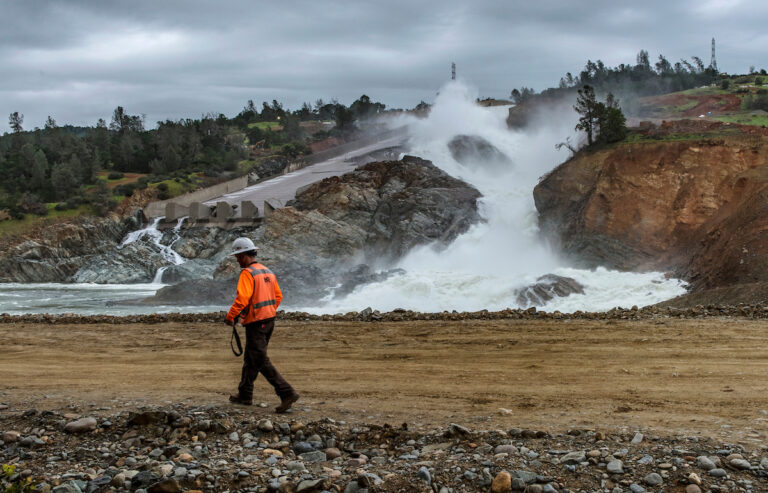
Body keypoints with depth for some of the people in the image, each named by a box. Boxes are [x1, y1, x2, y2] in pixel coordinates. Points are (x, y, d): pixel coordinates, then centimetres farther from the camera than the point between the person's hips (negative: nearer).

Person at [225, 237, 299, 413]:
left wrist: (230, 316, -12)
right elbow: (278, 296, 15)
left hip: (255, 323, -9)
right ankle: (245, 395, 28)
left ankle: (287, 393, -13)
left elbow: (242, 298, -25)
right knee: (250, 358, 19)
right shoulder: (268, 272, 12)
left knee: (261, 361, -6)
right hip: (269, 320, 9)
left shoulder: (247, 273, -15)